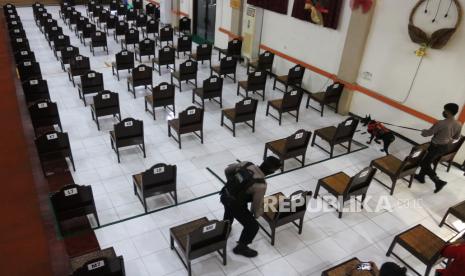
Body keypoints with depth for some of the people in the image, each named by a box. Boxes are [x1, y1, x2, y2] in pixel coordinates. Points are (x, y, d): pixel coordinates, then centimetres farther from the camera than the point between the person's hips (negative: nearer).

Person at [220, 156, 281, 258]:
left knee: (229, 210, 40)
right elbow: (256, 204, -15)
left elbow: (227, 170, 4)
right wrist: (256, 215, 8)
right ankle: (241, 248, 31)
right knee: (253, 226, 11)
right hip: (235, 204, -7)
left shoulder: (246, 164, -10)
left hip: (224, 195, 7)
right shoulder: (261, 185, -27)